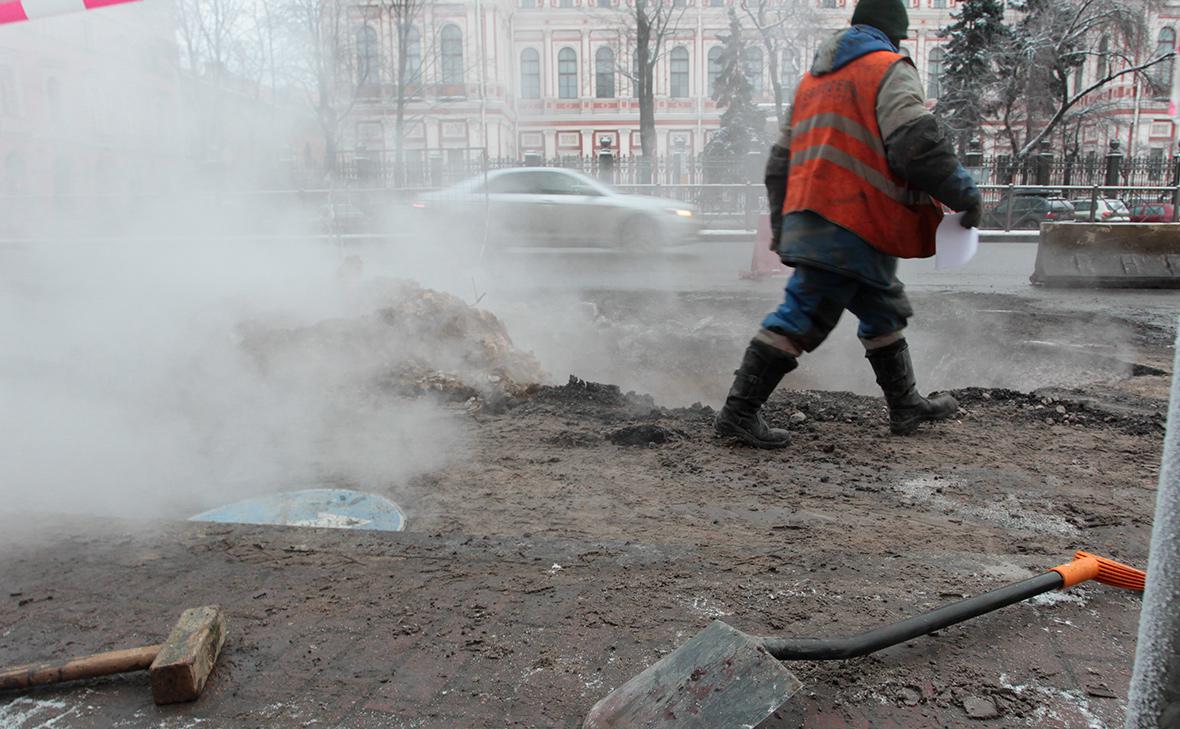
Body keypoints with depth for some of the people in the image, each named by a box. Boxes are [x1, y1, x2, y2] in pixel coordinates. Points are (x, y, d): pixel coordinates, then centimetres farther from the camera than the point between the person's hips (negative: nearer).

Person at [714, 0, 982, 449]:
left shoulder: (814, 78, 24)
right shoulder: (888, 69, -2)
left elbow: (781, 163, 24)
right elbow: (917, 146, -17)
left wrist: (782, 229, 28)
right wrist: (965, 196, -6)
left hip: (807, 221, 9)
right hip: (848, 226, -9)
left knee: (884, 310, 20)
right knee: (803, 318, -6)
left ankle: (906, 406, 30)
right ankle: (739, 412, -5)